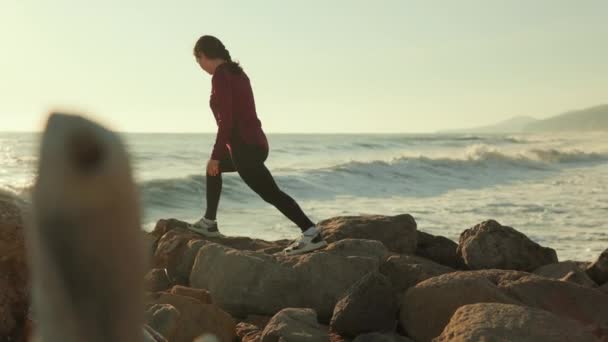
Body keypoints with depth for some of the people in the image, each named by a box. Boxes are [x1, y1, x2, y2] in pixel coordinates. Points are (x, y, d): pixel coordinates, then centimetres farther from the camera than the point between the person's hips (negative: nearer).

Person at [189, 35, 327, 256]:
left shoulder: (220, 76, -13)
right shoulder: (238, 72, 14)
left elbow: (226, 120, -20)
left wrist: (216, 155, -17)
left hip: (244, 146, -10)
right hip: (256, 142, 10)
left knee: (271, 194, -11)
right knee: (213, 168, 29)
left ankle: (311, 234, -19)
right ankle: (209, 223, 34)